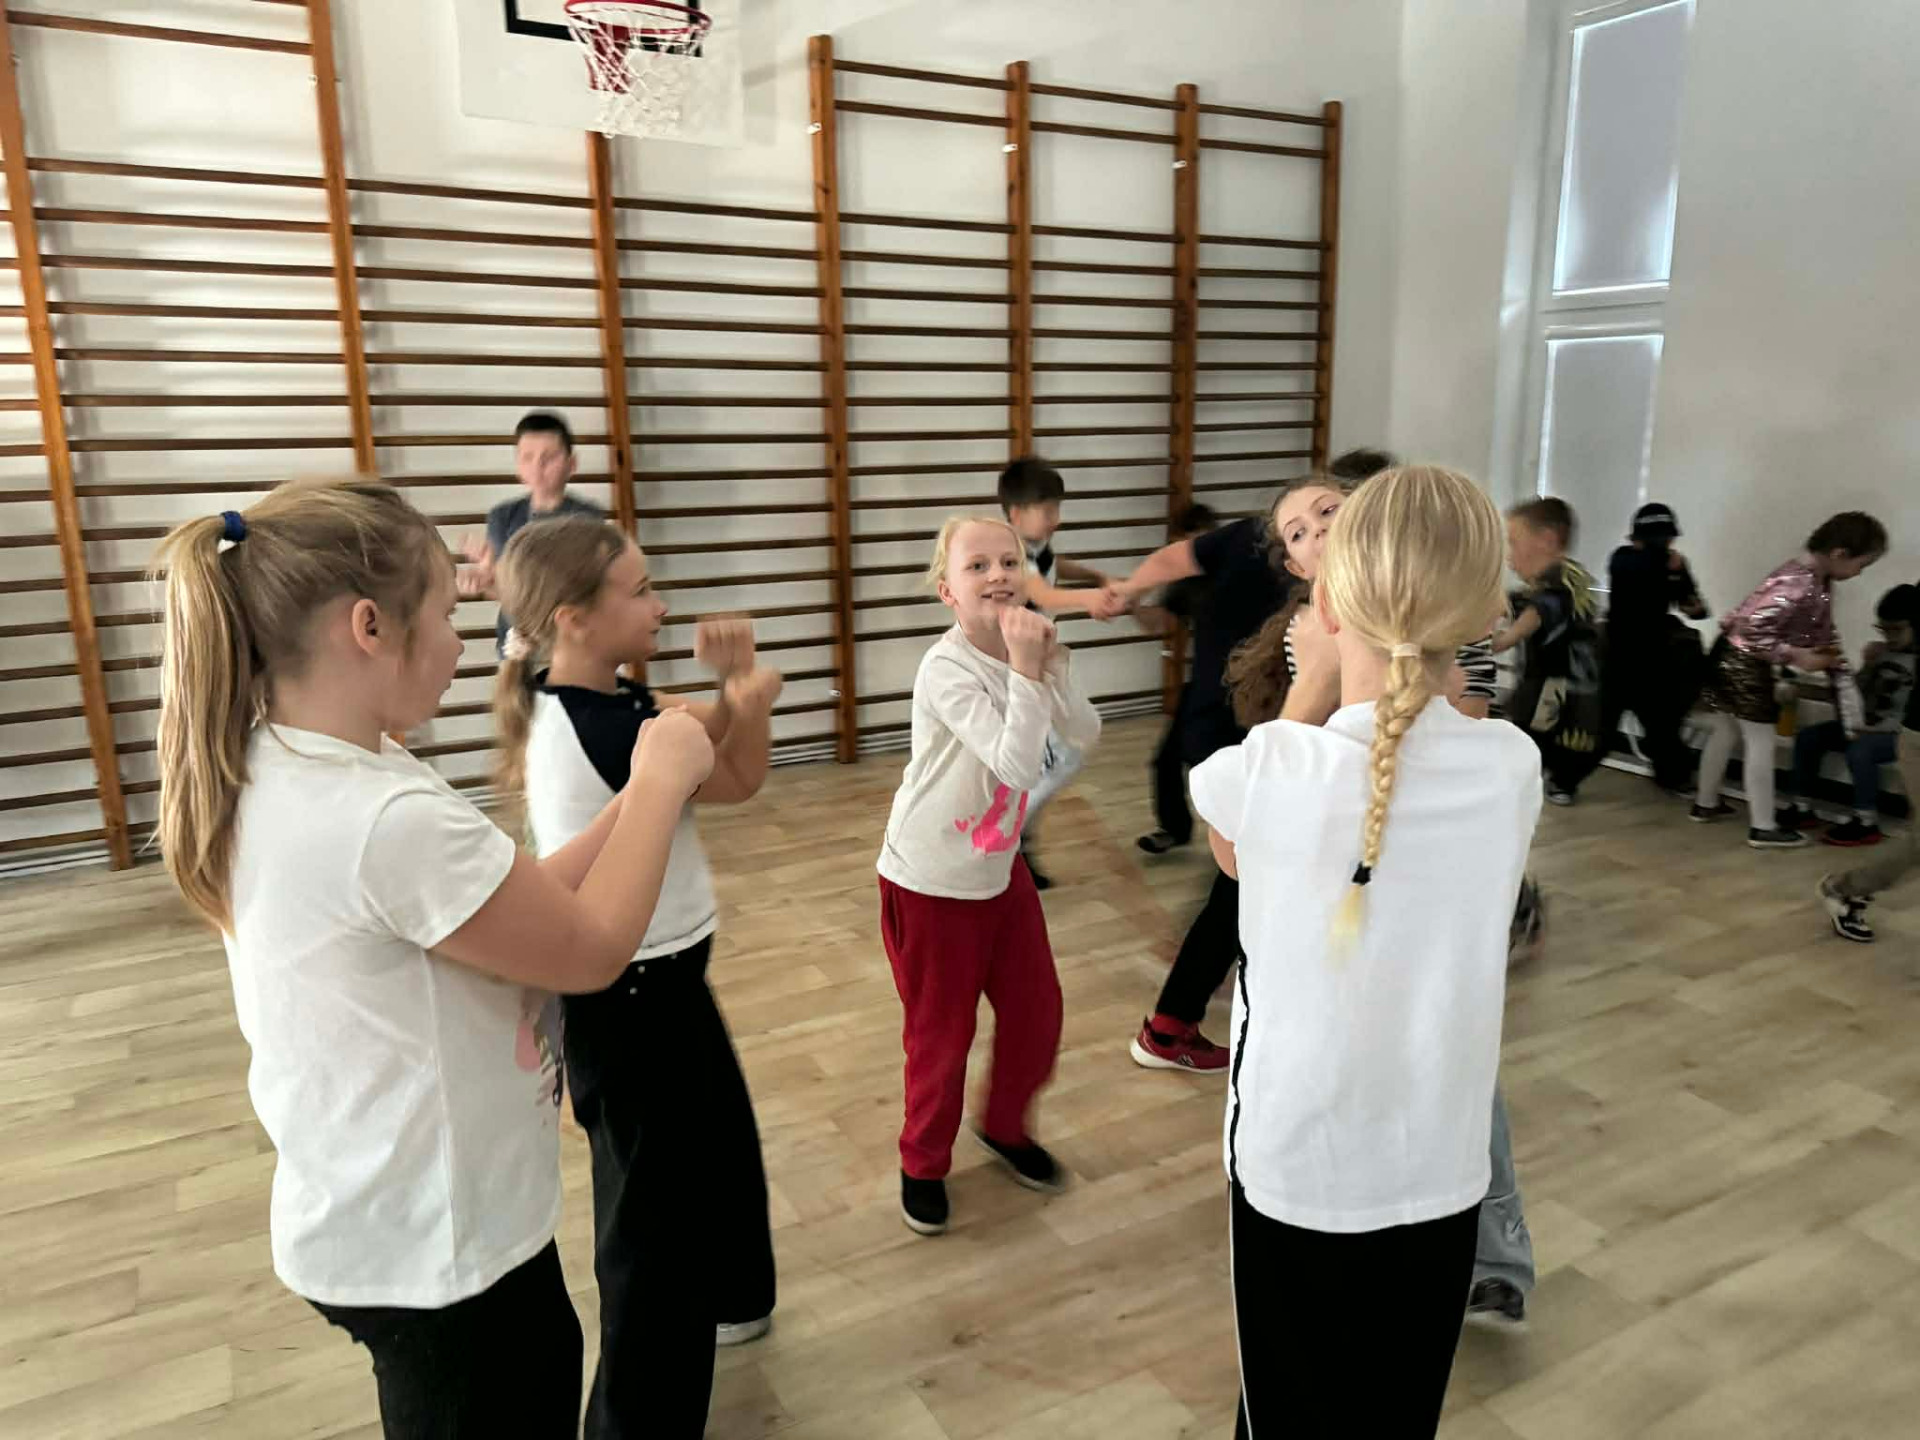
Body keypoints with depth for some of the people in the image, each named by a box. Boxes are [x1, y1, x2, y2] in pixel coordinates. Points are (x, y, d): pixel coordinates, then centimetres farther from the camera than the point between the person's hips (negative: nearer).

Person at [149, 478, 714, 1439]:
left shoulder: (277, 776, -2)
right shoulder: (387, 820, -33)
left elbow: (523, 903, 2)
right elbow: (590, 948, -22)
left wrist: (634, 795, -2)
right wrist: (662, 784, -12)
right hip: (434, 1243, -8)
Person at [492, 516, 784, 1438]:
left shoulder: (585, 701, 1)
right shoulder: (608, 728, -29)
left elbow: (708, 735, 5)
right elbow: (741, 778, -15)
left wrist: (732, 677, -12)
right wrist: (749, 686, -3)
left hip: (652, 976, 10)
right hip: (631, 996, -10)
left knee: (717, 1138, 28)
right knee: (657, 1200, 5)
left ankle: (719, 1300, 52)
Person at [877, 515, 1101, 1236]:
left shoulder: (1029, 649, -3)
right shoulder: (946, 669, -25)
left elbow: (1085, 734, -7)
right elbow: (1017, 764, -31)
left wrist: (1050, 664, -19)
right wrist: (1026, 670, -32)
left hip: (1000, 868, 7)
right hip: (930, 880, -6)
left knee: (1037, 1012, 15)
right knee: (941, 1034, 8)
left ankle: (1005, 1127, 43)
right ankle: (923, 1164, 33)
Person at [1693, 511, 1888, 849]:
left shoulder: (1818, 580, 6)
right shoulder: (1798, 586, -26)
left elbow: (1823, 632, 16)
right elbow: (1753, 629, -31)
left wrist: (1841, 677, 16)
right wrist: (1796, 656, -23)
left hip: (1735, 660, 10)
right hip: (1744, 662, -10)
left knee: (1725, 733, 20)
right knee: (1761, 744, -2)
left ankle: (1706, 804, 33)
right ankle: (1763, 828, 6)